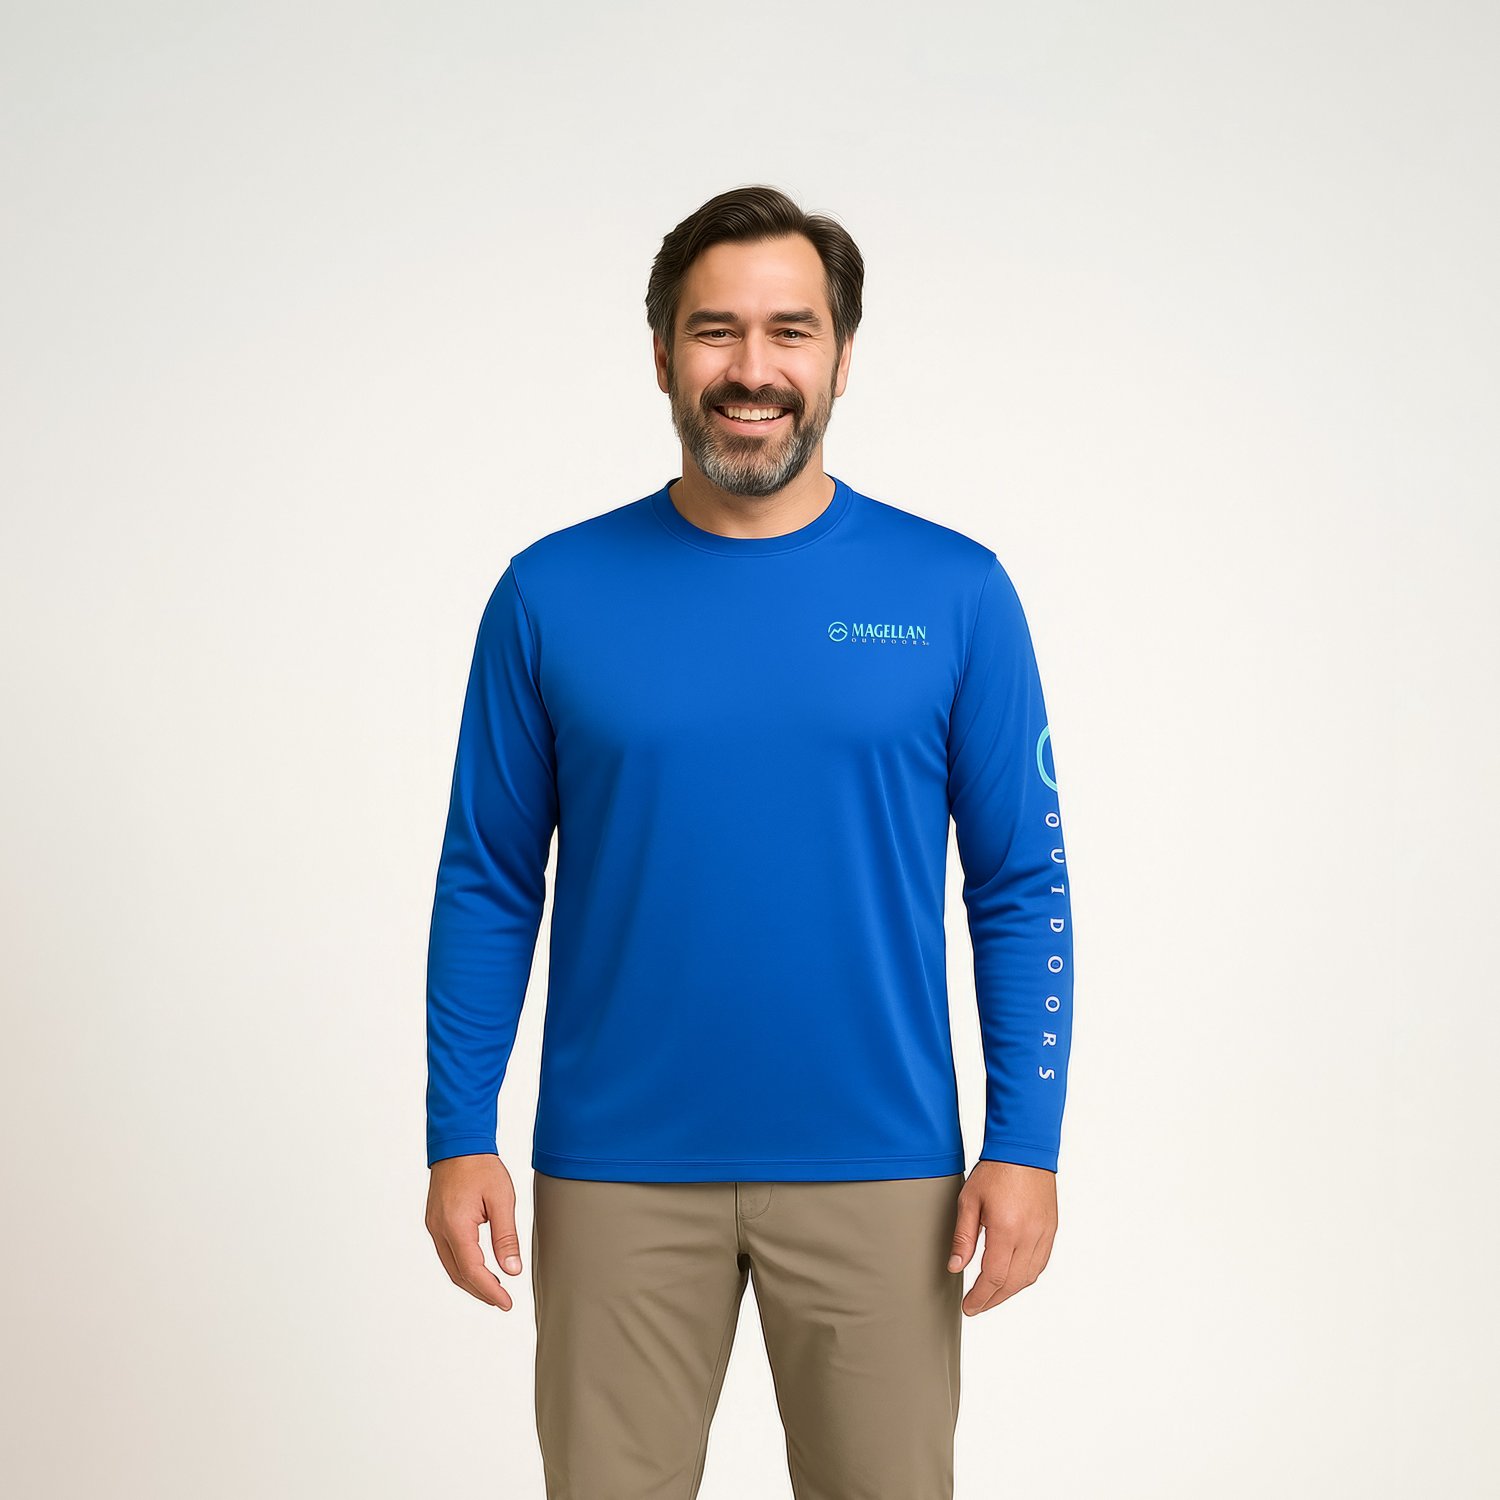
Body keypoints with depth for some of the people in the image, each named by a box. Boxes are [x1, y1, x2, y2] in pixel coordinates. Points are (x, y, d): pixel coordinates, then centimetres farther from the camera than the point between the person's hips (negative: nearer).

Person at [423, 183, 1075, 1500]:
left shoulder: (955, 594, -2)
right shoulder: (552, 594, 0)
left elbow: (1022, 887, 0)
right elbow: (488, 883, 3)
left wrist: (1025, 1143, -6)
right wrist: (459, 1135, -2)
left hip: (878, 1172, 0)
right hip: (617, 1171, 1)